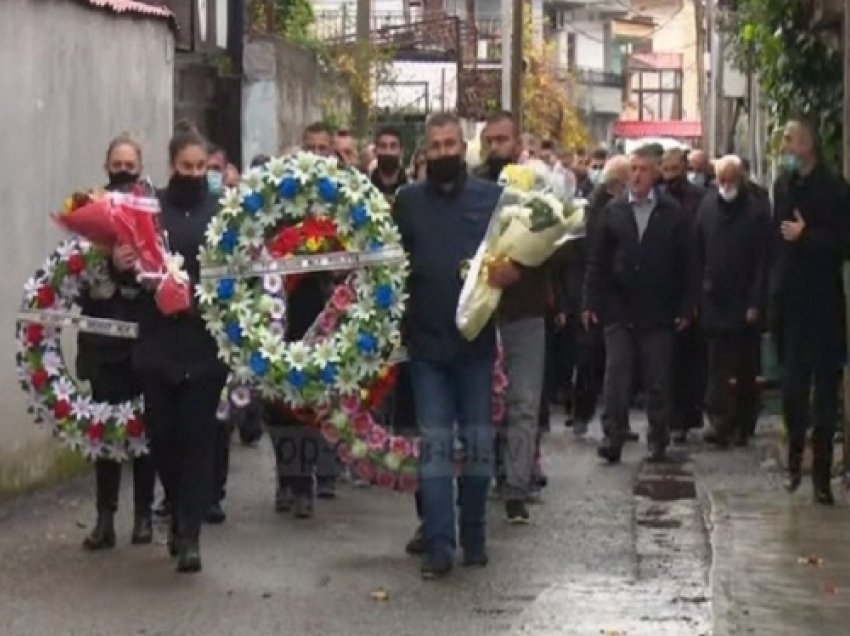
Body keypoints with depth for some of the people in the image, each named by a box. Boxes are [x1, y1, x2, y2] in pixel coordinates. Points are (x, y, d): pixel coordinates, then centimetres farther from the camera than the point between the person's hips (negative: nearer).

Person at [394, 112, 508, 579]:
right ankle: (438, 545, -1)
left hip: (477, 338, 0)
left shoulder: (492, 197, 3)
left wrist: (509, 269, -17)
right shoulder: (407, 201, 5)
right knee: (434, 443, -1)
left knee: (478, 441, 7)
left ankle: (473, 536, 19)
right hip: (427, 341, 0)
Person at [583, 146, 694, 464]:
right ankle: (613, 437, 0)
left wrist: (685, 307, -4)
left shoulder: (672, 213, 1)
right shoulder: (613, 211, 5)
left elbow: (684, 263, 0)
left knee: (658, 379, 6)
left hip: (657, 312, -1)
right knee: (616, 375, -3)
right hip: (618, 309, 1)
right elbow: (598, 260, 4)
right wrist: (591, 302, -1)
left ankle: (658, 439, 16)